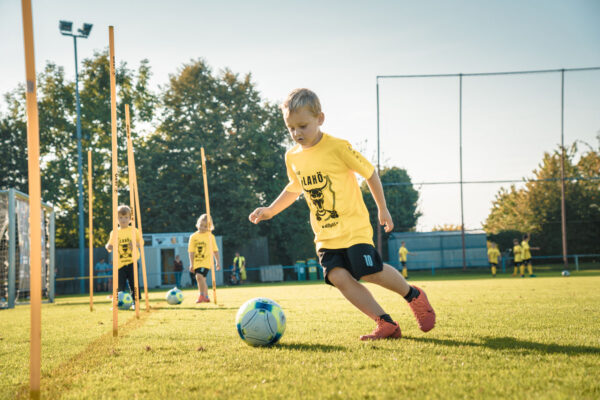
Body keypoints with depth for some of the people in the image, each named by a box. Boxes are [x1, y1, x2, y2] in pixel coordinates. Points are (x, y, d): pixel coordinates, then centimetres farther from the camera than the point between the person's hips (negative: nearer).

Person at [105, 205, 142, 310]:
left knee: (133, 283, -3)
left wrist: (135, 244, -16)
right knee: (120, 284, -1)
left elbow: (141, 243, 5)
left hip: (132, 262, -1)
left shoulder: (134, 231, 4)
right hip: (120, 263, 1)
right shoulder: (114, 233, 8)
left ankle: (135, 302, 6)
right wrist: (109, 247, -12)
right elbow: (110, 246, 11)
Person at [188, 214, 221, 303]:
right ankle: (206, 297, 25)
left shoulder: (210, 236, 1)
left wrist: (217, 262, 7)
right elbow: (191, 251, 4)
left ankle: (201, 296, -16)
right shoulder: (193, 236, 4)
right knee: (202, 279, 11)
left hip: (206, 261, -4)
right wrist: (191, 264, 0)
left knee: (199, 276, -22)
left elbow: (215, 250, 7)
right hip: (197, 262, 4)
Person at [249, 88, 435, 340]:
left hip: (353, 226, -5)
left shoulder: (338, 148, -10)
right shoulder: (292, 158, 8)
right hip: (325, 234, 5)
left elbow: (369, 172, -1)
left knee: (371, 272, -16)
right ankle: (385, 324, -11)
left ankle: (414, 296, 14)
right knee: (337, 276, -16)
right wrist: (270, 211, 23)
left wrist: (382, 209, 5)